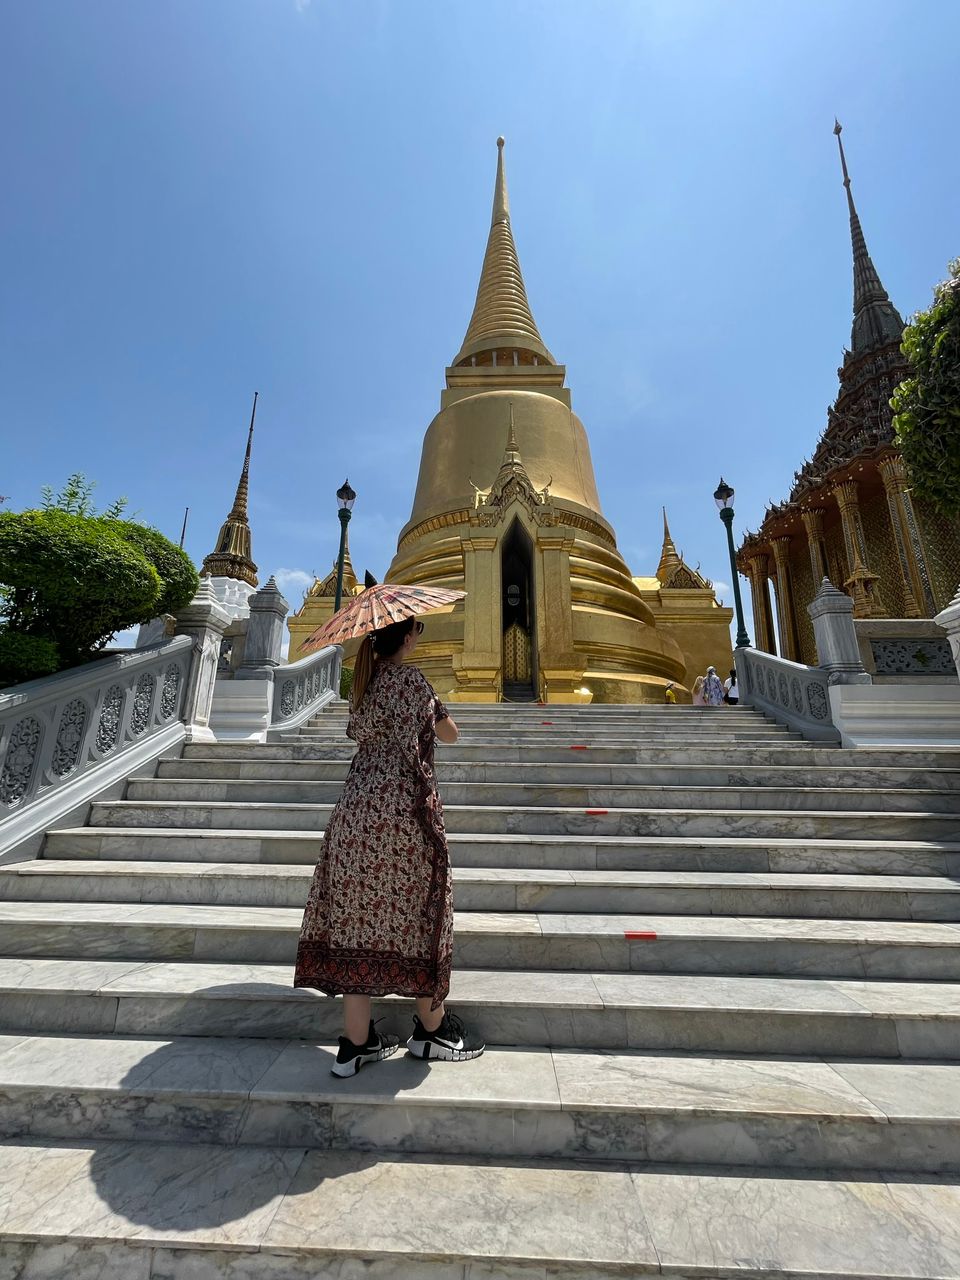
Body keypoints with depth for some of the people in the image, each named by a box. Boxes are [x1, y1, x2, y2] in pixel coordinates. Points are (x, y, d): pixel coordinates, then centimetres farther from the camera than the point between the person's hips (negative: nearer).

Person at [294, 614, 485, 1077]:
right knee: (417, 915, 8)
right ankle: (432, 1029, 25)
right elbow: (450, 734, 0)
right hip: (405, 808, -6)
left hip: (355, 809, 7)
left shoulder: (364, 681, 9)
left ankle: (356, 1043, 21)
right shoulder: (410, 679, -9)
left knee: (358, 917, 10)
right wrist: (434, 711, 19)